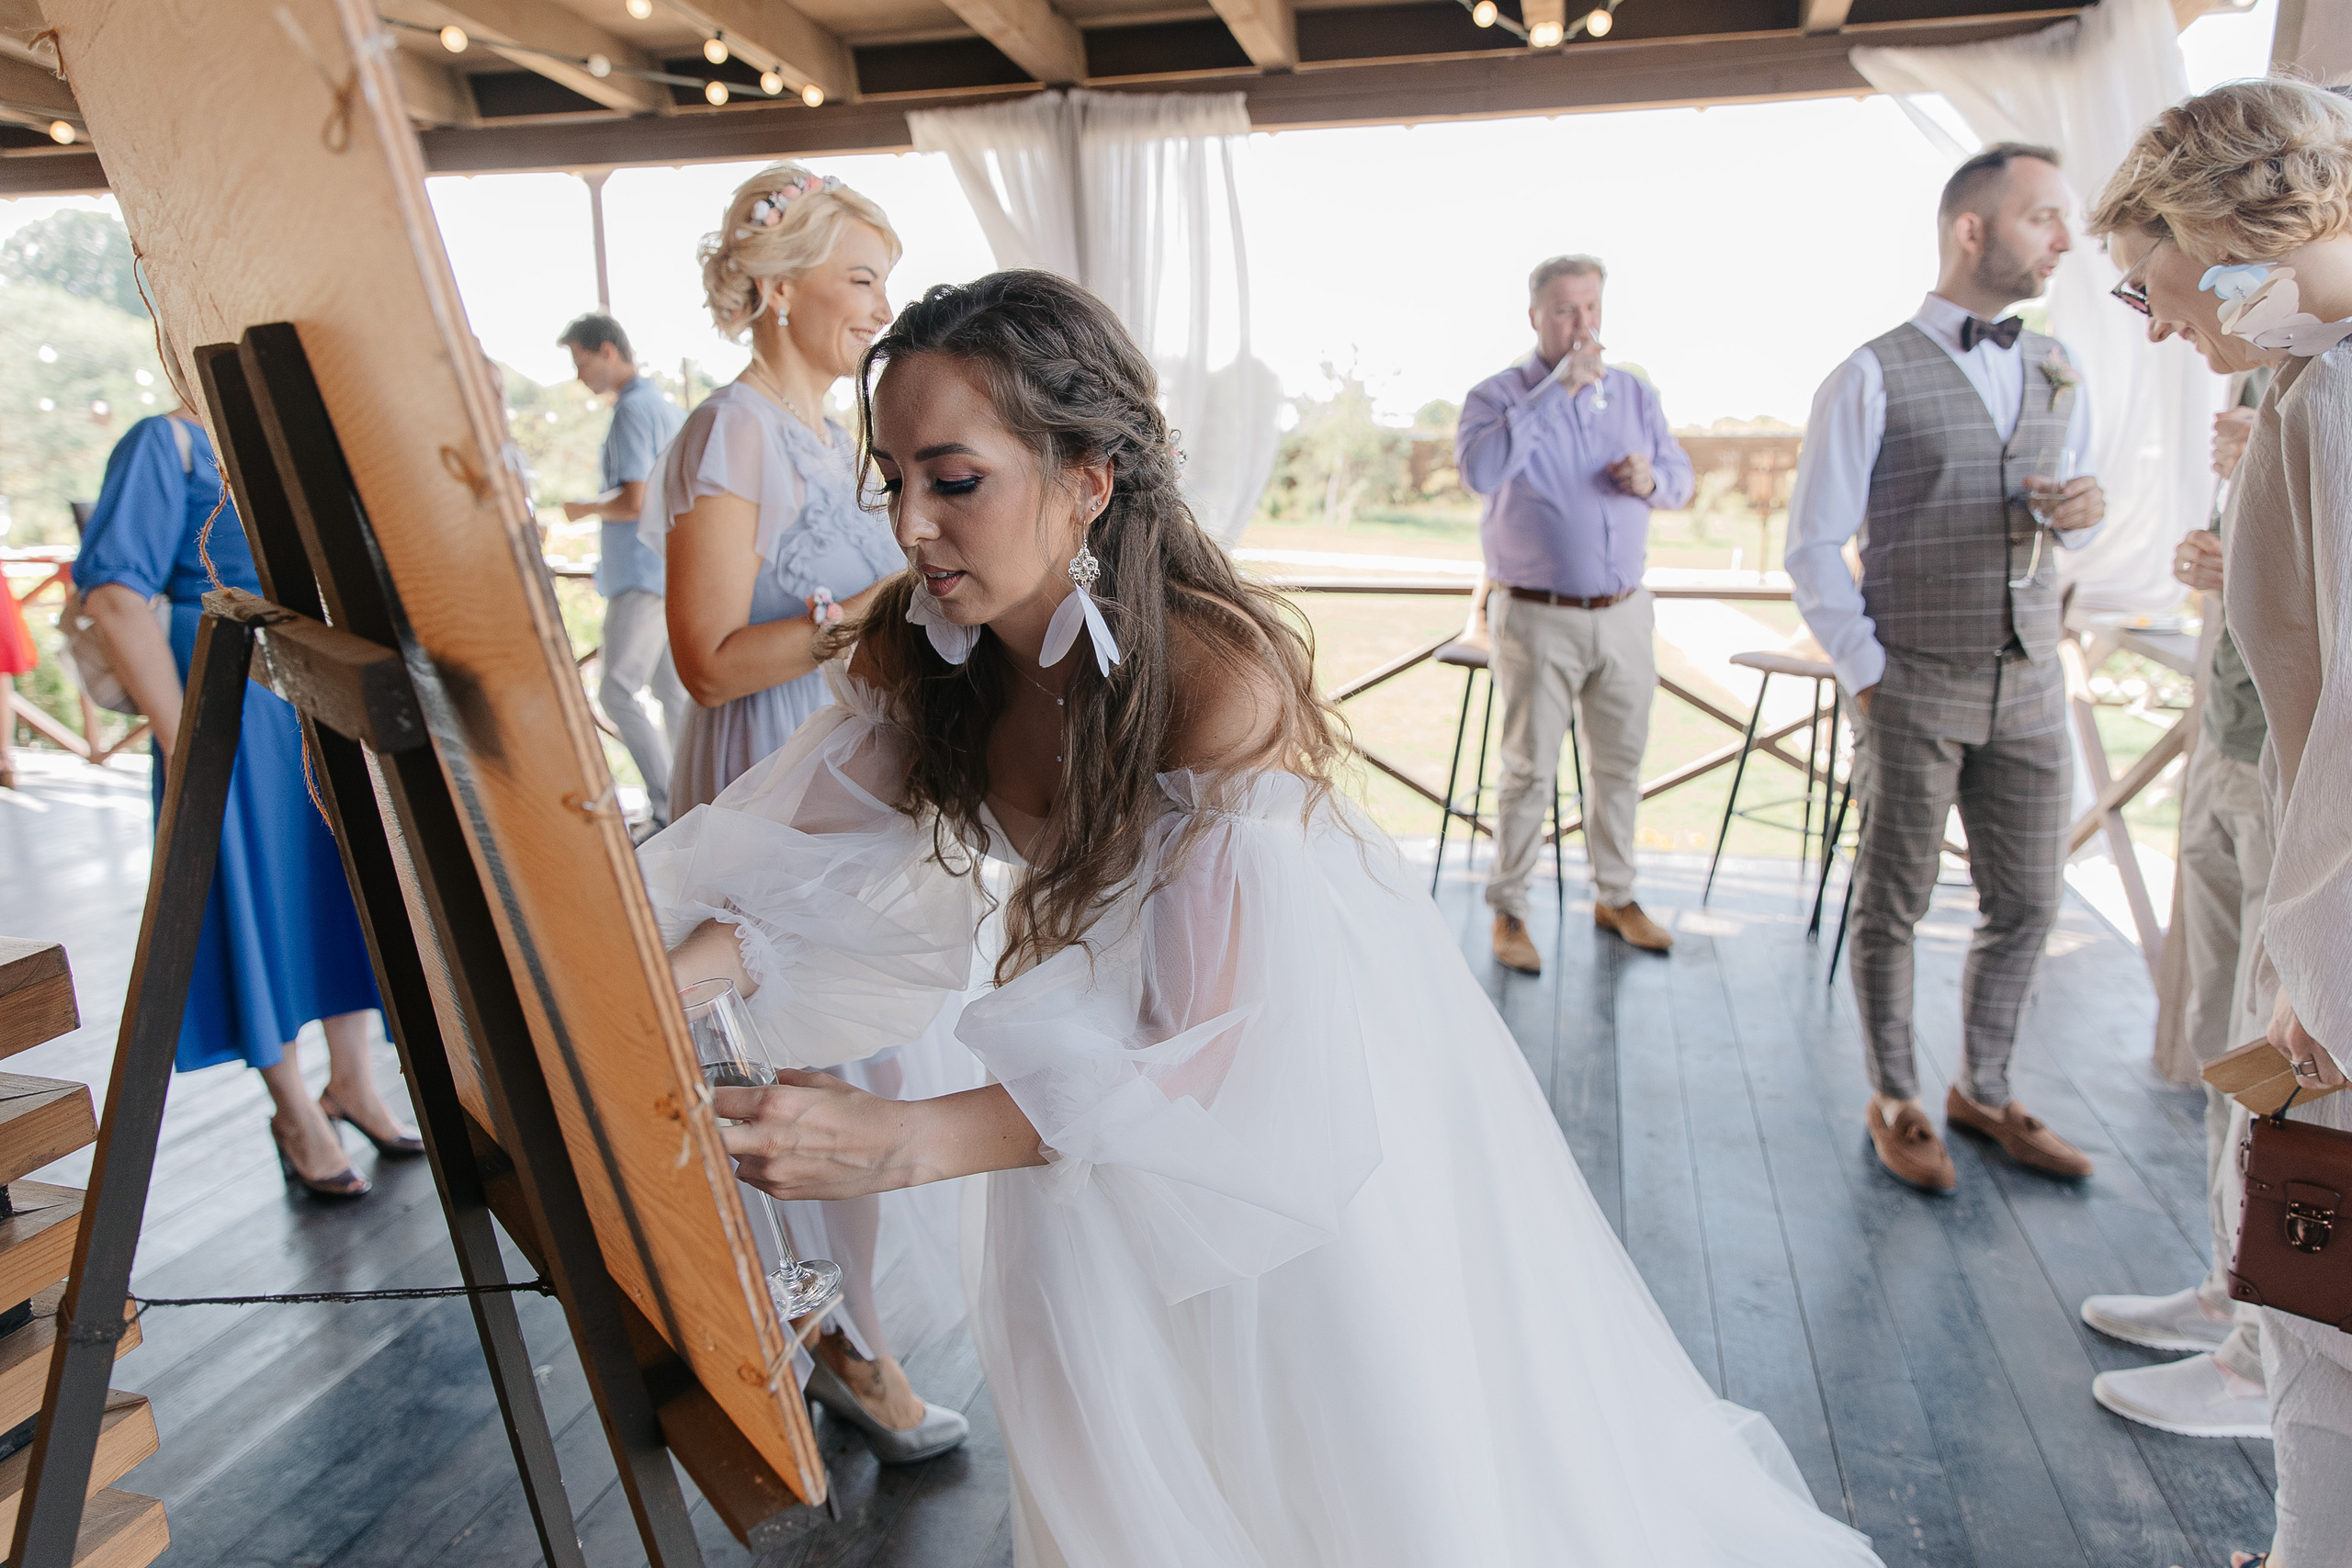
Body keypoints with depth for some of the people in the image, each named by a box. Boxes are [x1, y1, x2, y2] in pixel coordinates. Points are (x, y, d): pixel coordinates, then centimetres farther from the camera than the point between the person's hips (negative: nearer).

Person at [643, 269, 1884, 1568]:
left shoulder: (1219, 679, -36)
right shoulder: (920, 657, -16)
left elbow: (1227, 1056, -38)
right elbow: (815, 869, -11)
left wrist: (902, 1143, -45)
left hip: (1307, 1064, -5)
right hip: (1110, 1042, 5)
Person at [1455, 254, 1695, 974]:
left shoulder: (1636, 394, 11)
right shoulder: (1498, 395, -3)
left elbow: (1681, 478, 16)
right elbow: (1481, 468, -24)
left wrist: (1651, 479, -8)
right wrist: (1558, 389, -22)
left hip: (1624, 614, 5)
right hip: (1537, 618, -5)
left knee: (1620, 762, 12)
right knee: (1528, 770, -2)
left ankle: (1615, 898, 27)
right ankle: (1508, 911, 10)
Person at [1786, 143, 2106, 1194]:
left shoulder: (2058, 373, 11)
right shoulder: (1873, 378, -8)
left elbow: (2069, 519, 18)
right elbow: (1812, 547, -7)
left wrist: (2078, 513, -6)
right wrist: (1865, 671, -10)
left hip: (2028, 688, 6)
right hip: (1915, 694, -5)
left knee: (2026, 904, 11)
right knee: (1892, 907, 6)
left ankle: (1984, 1091, 30)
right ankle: (1895, 1102, 23)